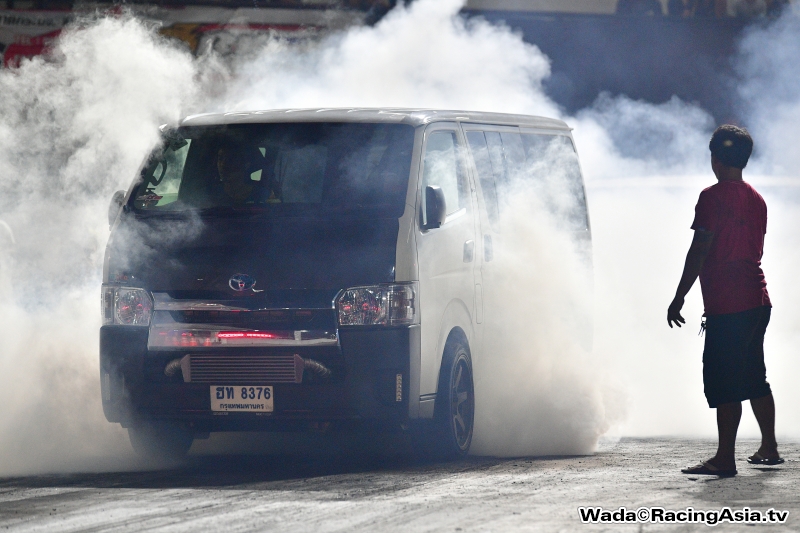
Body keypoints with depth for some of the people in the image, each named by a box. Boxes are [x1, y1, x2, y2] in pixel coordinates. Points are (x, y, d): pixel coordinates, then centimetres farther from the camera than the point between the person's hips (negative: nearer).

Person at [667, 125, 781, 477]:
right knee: (754, 378, 18)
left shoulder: (713, 197, -11)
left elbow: (699, 251, -14)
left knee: (723, 382, -8)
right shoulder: (756, 200, 12)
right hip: (757, 300, 8)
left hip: (726, 306, -8)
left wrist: (678, 299, -9)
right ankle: (769, 448, 23)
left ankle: (725, 458, -11)